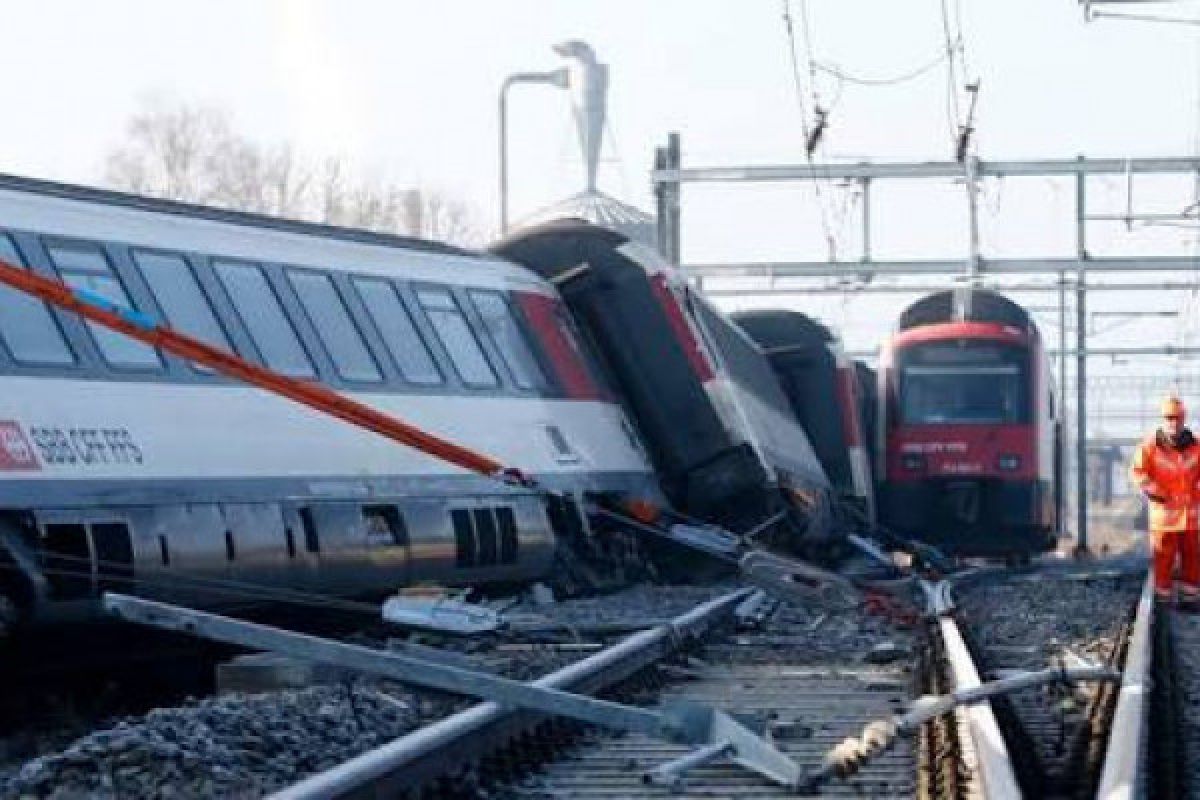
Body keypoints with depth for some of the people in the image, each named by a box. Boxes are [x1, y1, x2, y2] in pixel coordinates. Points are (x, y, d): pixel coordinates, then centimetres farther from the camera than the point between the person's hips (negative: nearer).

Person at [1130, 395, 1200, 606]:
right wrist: (1152, 491, -14)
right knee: (1164, 553, -2)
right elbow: (1137, 471, -7)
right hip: (1164, 507, -3)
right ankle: (1162, 595, 7)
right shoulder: (1151, 445, -5)